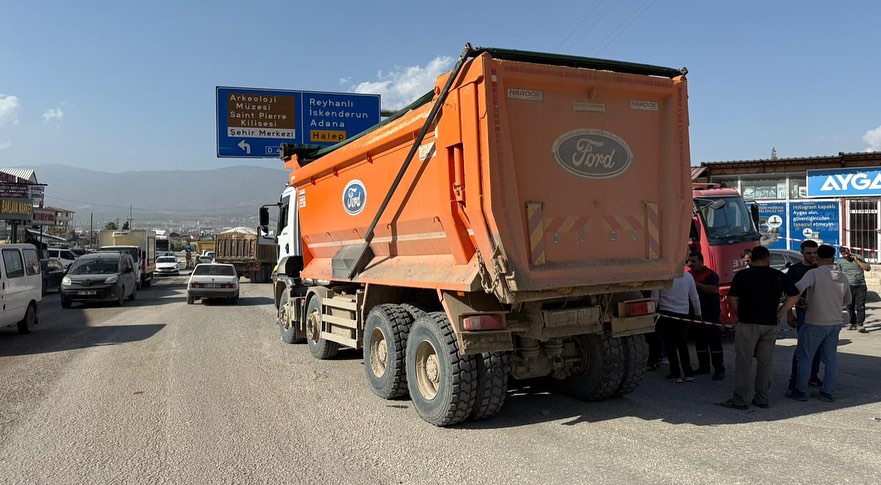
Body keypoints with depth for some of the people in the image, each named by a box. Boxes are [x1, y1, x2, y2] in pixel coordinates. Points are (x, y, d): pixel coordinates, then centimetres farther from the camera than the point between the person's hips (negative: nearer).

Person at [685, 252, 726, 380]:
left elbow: (714, 289, -24)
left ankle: (719, 370, -3)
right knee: (699, 342, 12)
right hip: (696, 314, 7)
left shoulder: (711, 274, -8)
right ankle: (703, 366, 23)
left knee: (714, 342, -6)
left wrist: (696, 284, -25)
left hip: (710, 315, -7)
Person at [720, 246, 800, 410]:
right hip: (770, 324, 3)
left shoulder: (742, 275, -4)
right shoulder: (778, 276, 4)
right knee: (765, 363, 13)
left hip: (747, 324, -3)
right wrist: (779, 314, 7)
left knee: (743, 363, 0)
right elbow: (794, 295, 4)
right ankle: (762, 398, 18)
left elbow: (732, 299, -6)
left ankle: (739, 400, 0)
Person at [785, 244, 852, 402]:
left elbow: (799, 287, -32)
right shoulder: (842, 277, 5)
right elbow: (847, 300, 18)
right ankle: (828, 392, 17)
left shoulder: (814, 273, -14)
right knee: (831, 358, 12)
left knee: (804, 357, 3)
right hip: (835, 323, 6)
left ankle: (800, 391, 7)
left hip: (815, 324, -6)